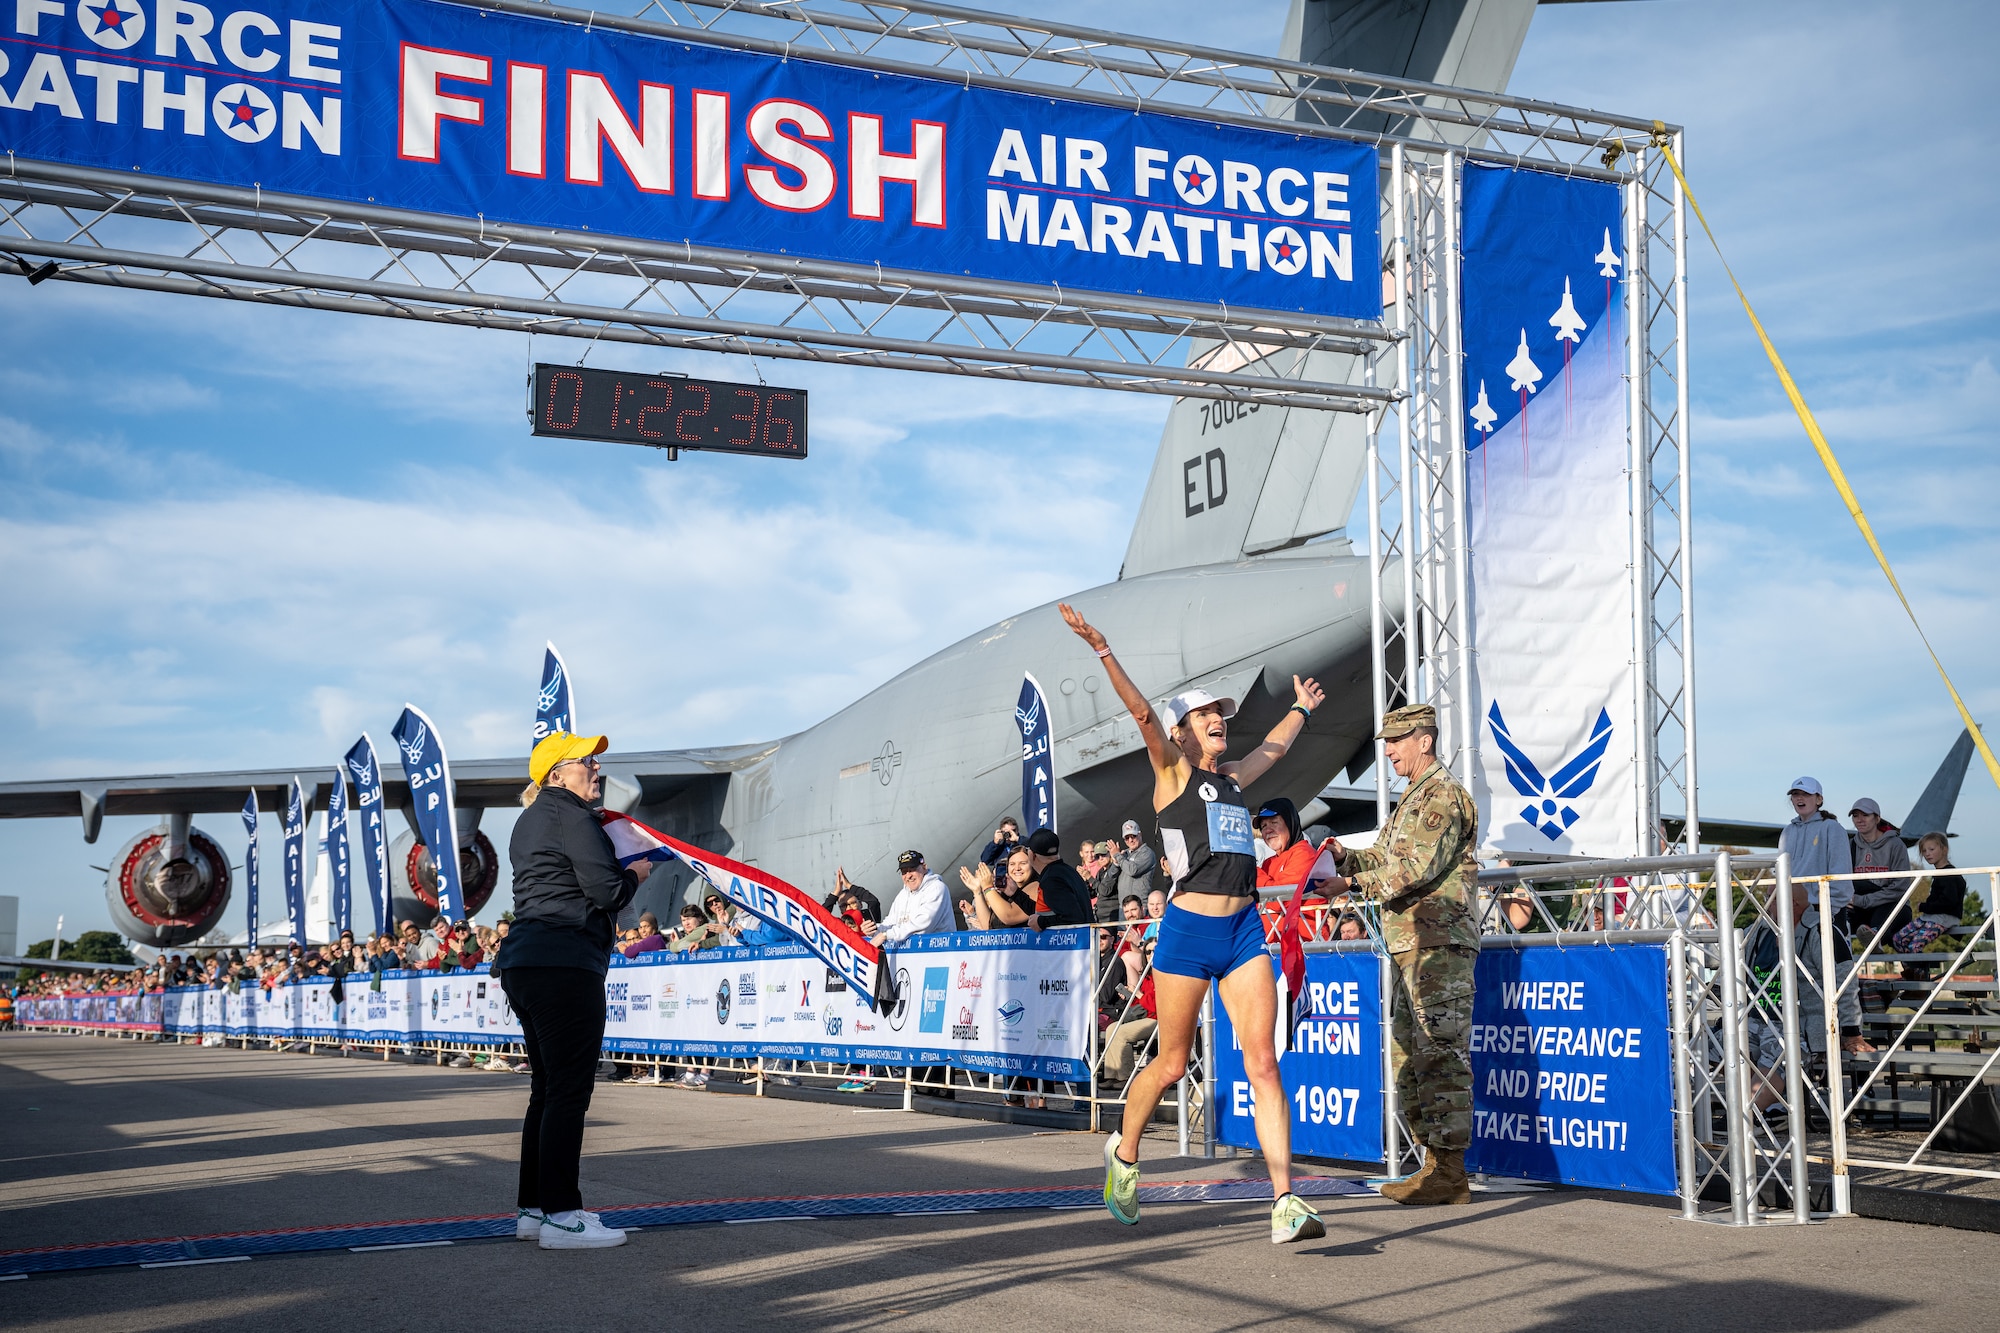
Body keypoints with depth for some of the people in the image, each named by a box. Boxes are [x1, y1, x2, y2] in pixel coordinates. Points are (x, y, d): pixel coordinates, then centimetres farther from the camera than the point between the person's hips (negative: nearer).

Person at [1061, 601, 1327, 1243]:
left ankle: (1285, 1201, -11)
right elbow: (1143, 713, -12)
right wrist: (1101, 649, -25)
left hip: (1244, 930, 5)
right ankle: (1123, 1152, 33)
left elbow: (1272, 748, 39)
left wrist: (1301, 708, 54)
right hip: (1189, 930, -5)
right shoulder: (1173, 771, 2)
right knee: (1172, 1064, 6)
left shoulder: (1231, 778, 19)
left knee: (1262, 1062, -6)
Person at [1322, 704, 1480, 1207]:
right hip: (1414, 945, 11)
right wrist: (1346, 857, 5)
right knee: (1409, 1054, 11)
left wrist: (1353, 885, -15)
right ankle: (1435, 1163, 17)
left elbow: (1415, 869, -18)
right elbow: (1386, 858, 23)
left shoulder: (1443, 795, -9)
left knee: (1440, 1055, -11)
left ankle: (1449, 1174, -10)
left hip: (1439, 944, -11)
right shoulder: (1413, 798, 23)